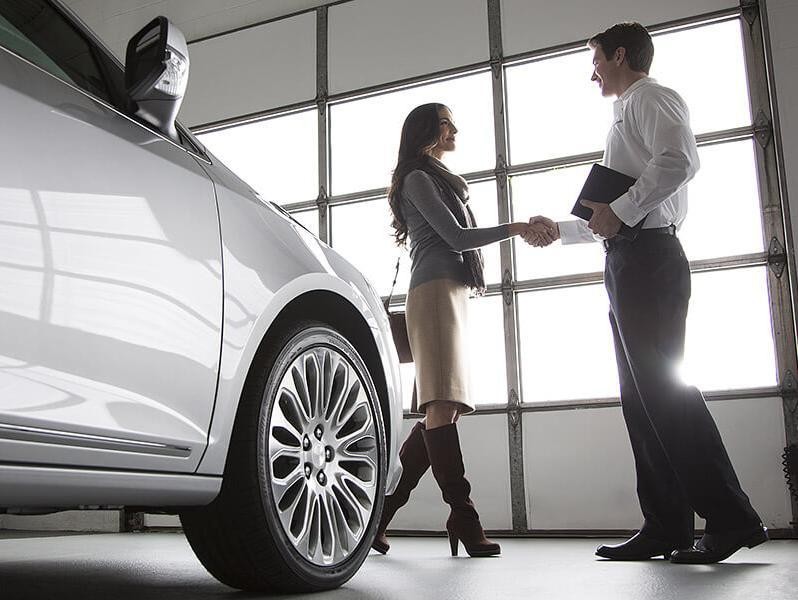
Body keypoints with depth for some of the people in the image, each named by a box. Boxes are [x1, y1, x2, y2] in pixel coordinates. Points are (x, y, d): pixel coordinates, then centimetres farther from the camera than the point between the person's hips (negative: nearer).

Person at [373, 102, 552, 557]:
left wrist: (525, 231, 21)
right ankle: (464, 518, -20)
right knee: (442, 406, -16)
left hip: (451, 293, 10)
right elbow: (455, 237, -7)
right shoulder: (418, 178, 2)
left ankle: (378, 513, 6)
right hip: (435, 292, -10)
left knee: (441, 411, 2)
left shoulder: (438, 179, 32)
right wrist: (516, 227, -2)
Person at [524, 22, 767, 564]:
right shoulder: (629, 115, 31)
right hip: (630, 261, 10)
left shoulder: (649, 97, 1)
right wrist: (562, 229, 39)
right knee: (643, 397, 4)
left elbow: (679, 159, -21)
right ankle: (665, 529, 4)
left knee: (661, 388, -15)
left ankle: (732, 519, -12)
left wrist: (619, 211, -17)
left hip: (647, 257, -10)